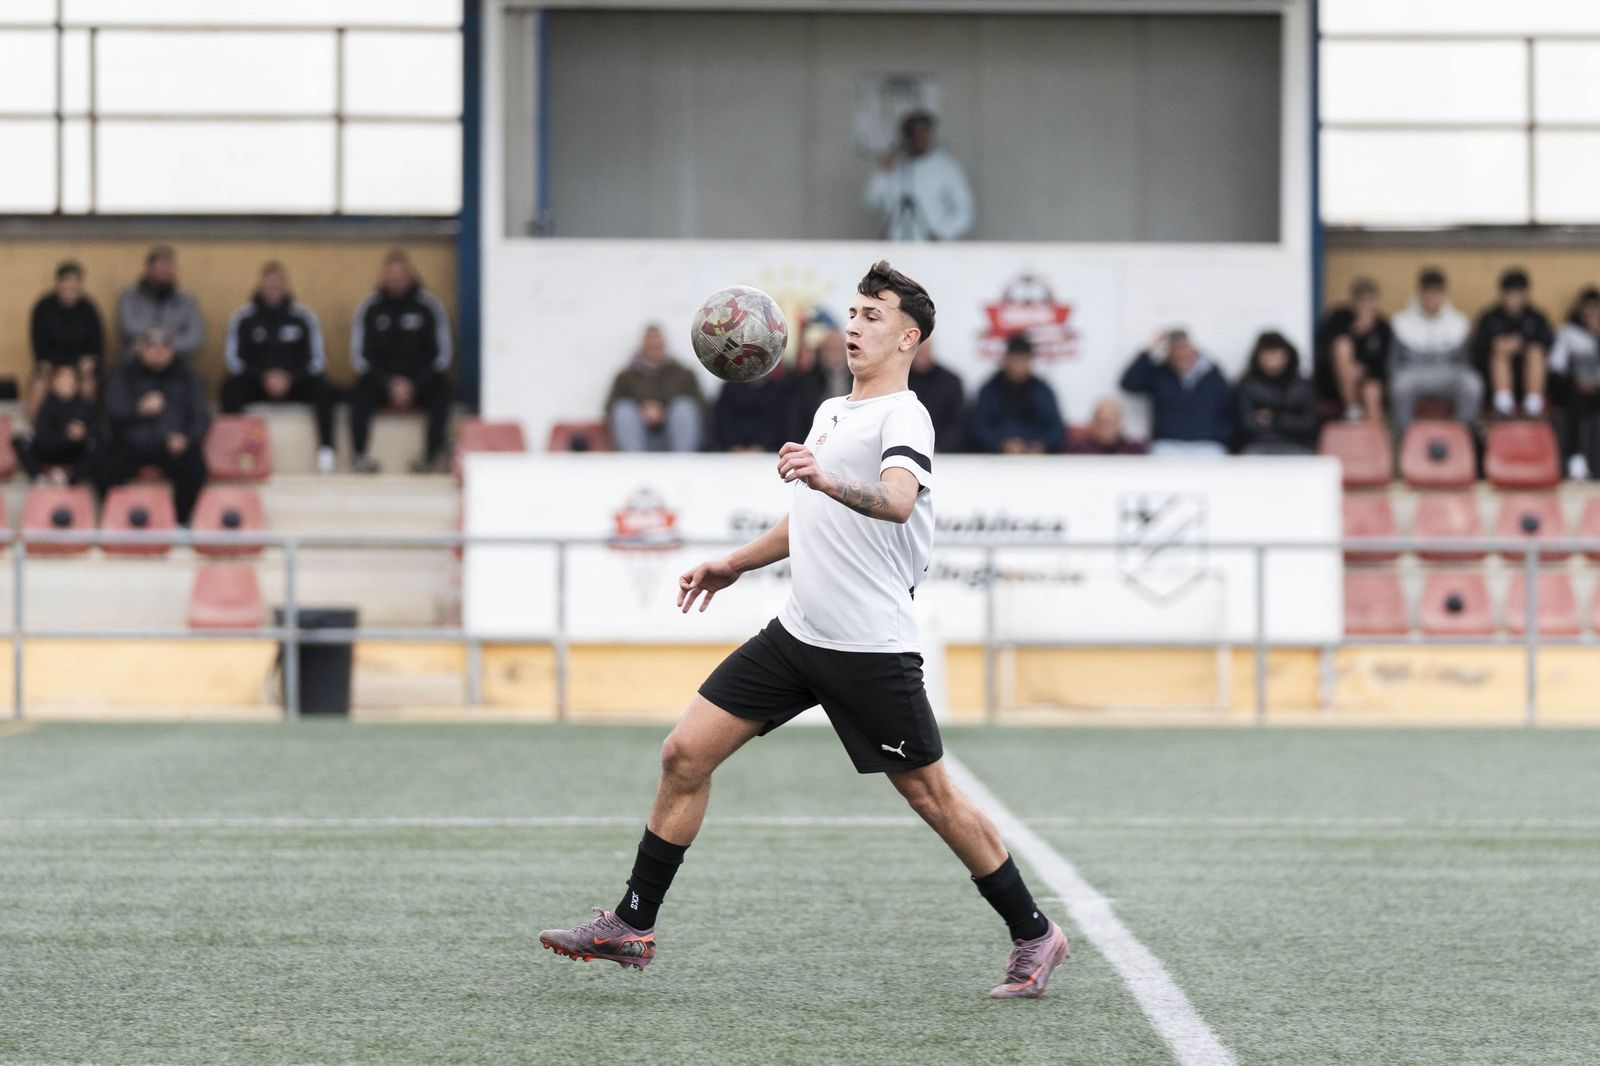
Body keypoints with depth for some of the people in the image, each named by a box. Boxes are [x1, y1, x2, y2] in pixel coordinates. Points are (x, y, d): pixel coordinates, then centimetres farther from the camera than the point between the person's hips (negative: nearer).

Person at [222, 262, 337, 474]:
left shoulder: (304, 316, 1)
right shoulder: (243, 317, 0)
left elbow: (317, 359, -2)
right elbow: (233, 358, -4)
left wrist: (290, 378, -18)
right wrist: (263, 377, -18)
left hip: (295, 383, 0)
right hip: (256, 384, 0)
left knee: (321, 387, -30)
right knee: (231, 387, -30)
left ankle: (326, 451, -33)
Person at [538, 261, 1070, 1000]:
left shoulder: (903, 416, -10)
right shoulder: (830, 412, 17)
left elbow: (897, 501, -32)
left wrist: (826, 479, -48)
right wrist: (733, 565, 31)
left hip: (871, 647, -8)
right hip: (797, 633, 8)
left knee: (931, 797, -2)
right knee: (684, 753, 0)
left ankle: (1034, 936, 13)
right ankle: (632, 925, 7)